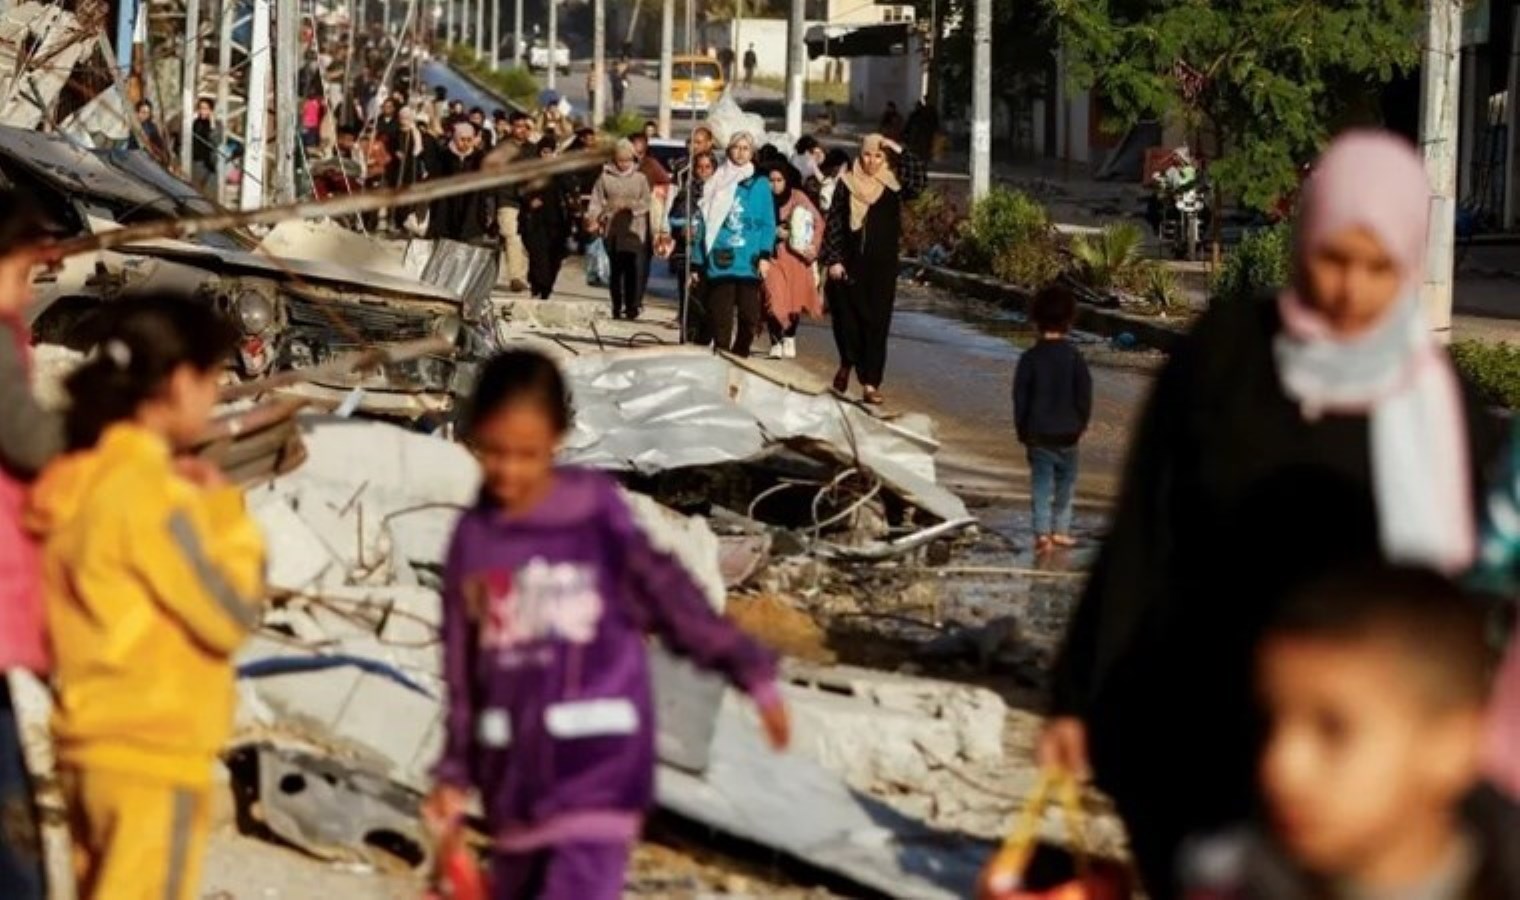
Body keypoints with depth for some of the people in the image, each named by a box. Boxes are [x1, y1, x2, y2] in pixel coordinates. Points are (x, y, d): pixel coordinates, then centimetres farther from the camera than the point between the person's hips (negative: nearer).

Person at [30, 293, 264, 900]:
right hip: (152, 759, -9)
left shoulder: (82, 478, 9)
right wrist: (226, 516, -3)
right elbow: (228, 615, -16)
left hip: (95, 748, 9)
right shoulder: (146, 488, -18)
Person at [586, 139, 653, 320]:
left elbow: (646, 203, 6)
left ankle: (633, 306, -8)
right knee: (616, 269, 2)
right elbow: (596, 201, 4)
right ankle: (617, 307, 9)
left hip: (634, 227, -1)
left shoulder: (640, 179, 9)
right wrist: (593, 218, -11)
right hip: (612, 229, 1)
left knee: (634, 267, -11)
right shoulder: (605, 177, 8)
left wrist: (629, 205, -10)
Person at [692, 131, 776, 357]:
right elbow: (704, 222, 11)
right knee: (720, 318, -3)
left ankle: (739, 358, 15)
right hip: (721, 261, 1)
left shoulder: (759, 185, 7)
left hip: (748, 262, -1)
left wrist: (764, 255, -9)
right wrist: (698, 261, 6)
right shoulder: (717, 184, 10)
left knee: (749, 316, -1)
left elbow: (768, 224, 4)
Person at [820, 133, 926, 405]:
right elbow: (833, 224, 1)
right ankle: (847, 364, 33)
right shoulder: (847, 184, 2)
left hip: (883, 267, 0)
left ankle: (870, 383, -2)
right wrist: (833, 260, -6)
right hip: (850, 264, 0)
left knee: (877, 323, -3)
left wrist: (899, 151, -14)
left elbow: (920, 179, -15)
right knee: (847, 318, 4)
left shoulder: (893, 186, 3)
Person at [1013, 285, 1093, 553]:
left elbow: (1020, 398, -4)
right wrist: (1081, 424, 10)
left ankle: (1043, 532, -11)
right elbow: (1085, 395, -3)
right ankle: (1060, 529, 19)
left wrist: (1022, 431, 6)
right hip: (1068, 433, 0)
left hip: (1038, 433, 0)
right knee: (1065, 483, 15)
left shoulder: (1030, 358, -7)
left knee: (1041, 483, 0)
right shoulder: (1074, 357, -6)